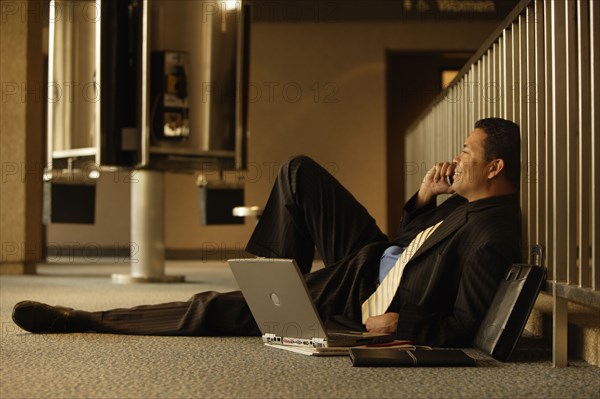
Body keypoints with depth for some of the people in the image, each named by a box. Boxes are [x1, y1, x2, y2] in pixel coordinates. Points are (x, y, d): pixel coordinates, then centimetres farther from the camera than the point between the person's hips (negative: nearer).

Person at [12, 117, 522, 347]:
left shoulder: (493, 236, -27)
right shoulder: (471, 200, 1)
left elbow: (464, 330, -28)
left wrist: (398, 324, -25)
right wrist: (423, 199, -2)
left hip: (357, 302, -8)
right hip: (375, 258, 9)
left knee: (216, 311, -10)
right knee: (299, 172, 6)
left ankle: (78, 321, 1)